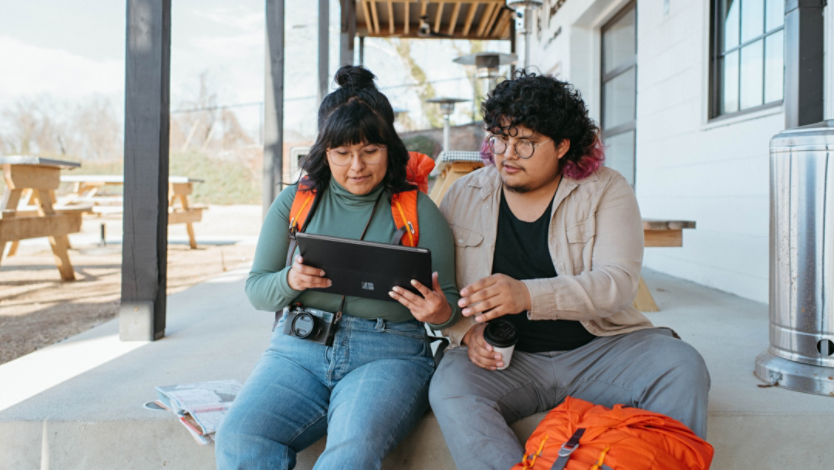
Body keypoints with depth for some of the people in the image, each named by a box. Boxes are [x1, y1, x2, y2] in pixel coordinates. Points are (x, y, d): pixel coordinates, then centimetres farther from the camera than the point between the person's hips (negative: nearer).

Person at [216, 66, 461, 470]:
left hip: (388, 355, -2)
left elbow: (449, 304, 9)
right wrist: (291, 281, -10)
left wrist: (439, 312, -17)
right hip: (298, 350, 2)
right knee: (238, 437, -27)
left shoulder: (417, 210, 7)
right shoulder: (294, 202, 11)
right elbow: (256, 289, 13)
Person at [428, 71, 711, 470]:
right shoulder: (463, 196, 7)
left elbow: (619, 282, -15)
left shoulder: (606, 190, 0)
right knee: (451, 384, -30)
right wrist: (467, 331, -14)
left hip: (598, 349, 0)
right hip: (506, 361, 1)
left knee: (682, 366, -25)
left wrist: (528, 295, -30)